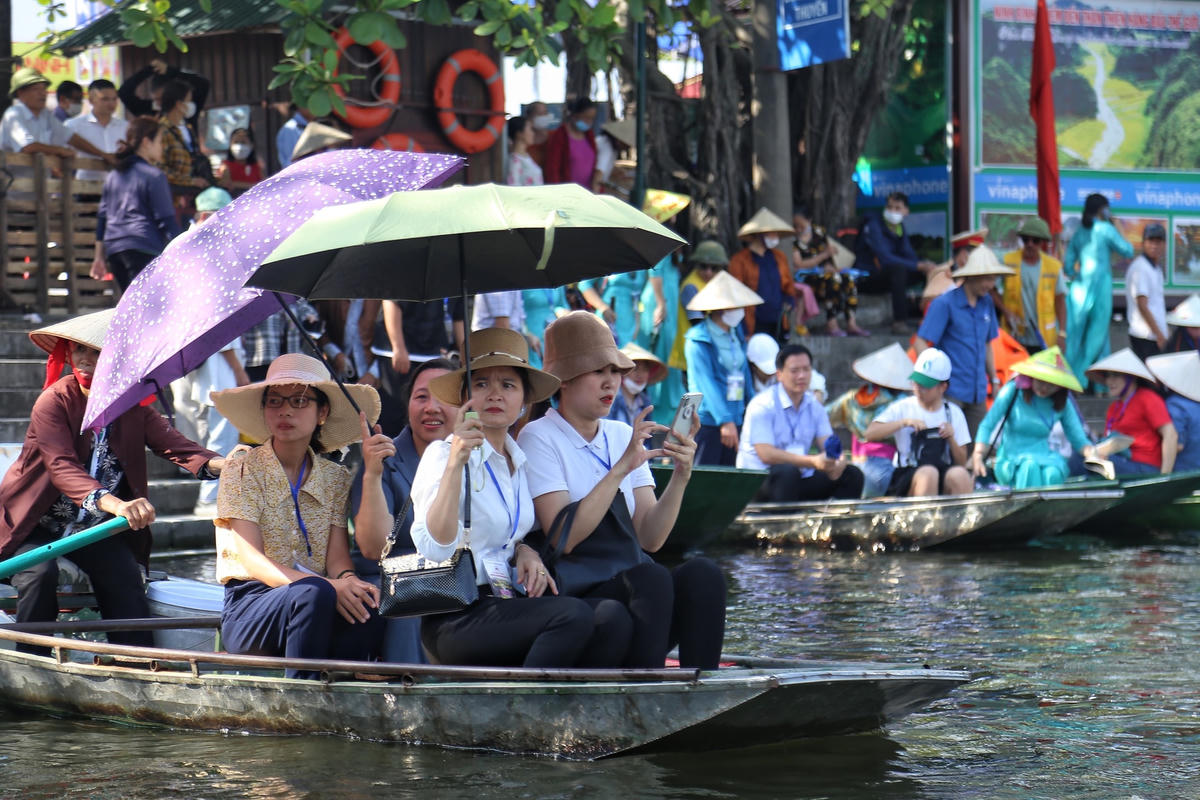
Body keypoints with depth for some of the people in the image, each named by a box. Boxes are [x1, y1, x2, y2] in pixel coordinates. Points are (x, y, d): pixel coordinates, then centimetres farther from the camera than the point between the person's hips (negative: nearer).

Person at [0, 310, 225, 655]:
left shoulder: (135, 410, 0)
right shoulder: (54, 400, -14)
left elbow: (175, 445, -17)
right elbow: (61, 466, -29)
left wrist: (221, 463, -42)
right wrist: (114, 504, -48)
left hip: (97, 531, 3)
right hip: (37, 527, -3)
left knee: (127, 585, -18)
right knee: (40, 574, -30)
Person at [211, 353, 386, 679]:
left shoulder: (335, 477, 13)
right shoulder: (243, 469, 0)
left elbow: (338, 556, 2)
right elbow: (251, 560, -11)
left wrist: (348, 579, -25)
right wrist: (325, 585, -27)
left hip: (312, 606, 3)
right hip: (248, 611, -3)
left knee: (367, 604, -31)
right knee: (313, 593, -36)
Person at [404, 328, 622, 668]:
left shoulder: (522, 462, 16)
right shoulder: (442, 454, -4)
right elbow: (435, 547, -18)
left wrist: (524, 551, 8)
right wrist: (455, 462, -25)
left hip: (506, 603, 7)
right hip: (456, 619, -7)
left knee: (614, 620, -20)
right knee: (572, 615, -30)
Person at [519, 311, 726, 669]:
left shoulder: (623, 436, 18)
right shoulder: (540, 438, 0)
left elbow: (650, 539, 10)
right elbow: (563, 538, -13)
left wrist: (681, 477, -5)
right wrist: (621, 469, -16)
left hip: (633, 591, 6)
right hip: (574, 598, -6)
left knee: (702, 572, -25)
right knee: (650, 578, -34)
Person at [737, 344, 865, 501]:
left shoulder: (814, 406, 10)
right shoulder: (762, 405, -13)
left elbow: (827, 444, 2)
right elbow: (766, 455, -22)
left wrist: (836, 462, -24)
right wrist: (813, 462, -31)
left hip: (800, 478, 7)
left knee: (852, 475, -7)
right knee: (788, 471, -38)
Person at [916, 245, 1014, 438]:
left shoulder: (986, 303, 10)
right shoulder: (944, 304, -9)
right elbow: (921, 343, -11)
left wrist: (994, 380, 20)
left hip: (978, 392, 6)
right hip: (951, 391, -6)